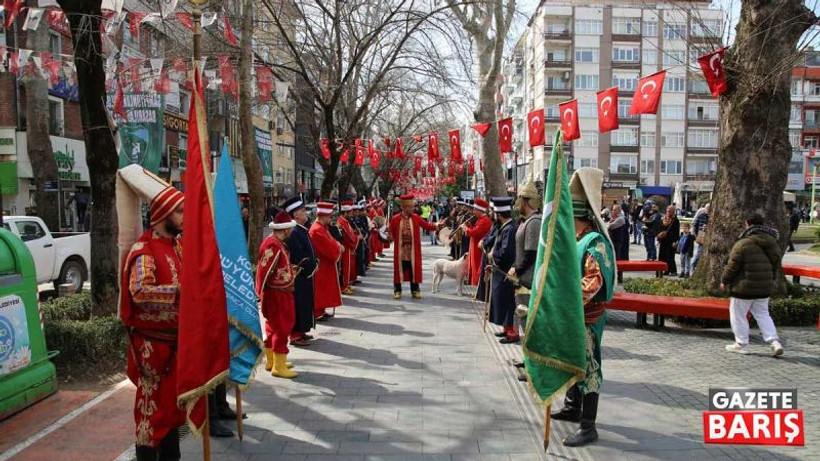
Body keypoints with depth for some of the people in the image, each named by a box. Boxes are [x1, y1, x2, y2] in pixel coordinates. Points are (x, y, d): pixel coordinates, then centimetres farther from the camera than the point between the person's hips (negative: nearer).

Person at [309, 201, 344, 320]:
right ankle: (317, 313, 6)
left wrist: (337, 246, -5)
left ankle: (321, 310, 25)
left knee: (324, 289, 16)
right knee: (319, 289, -2)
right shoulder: (317, 230, -23)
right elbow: (329, 248, -25)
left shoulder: (322, 227, 10)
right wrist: (339, 247, -8)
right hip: (320, 266, -10)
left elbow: (330, 241, 14)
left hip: (325, 264, 10)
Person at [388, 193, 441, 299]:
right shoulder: (395, 219, -5)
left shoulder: (416, 218, 1)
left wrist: (436, 226, -8)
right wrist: (390, 237, -19)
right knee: (399, 269, 6)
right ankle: (397, 290, 17)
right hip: (401, 250, -2)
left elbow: (426, 225, 5)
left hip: (413, 251, 2)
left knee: (414, 270, 7)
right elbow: (392, 233, 2)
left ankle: (415, 290, 18)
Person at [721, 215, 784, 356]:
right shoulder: (773, 244, 6)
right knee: (762, 314, 17)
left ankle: (741, 344, 12)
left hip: (744, 287, -7)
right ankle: (774, 342, 6)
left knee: (738, 315, 7)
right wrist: (772, 281, 28)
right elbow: (776, 265, 15)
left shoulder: (742, 244, -17)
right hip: (765, 287, 7)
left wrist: (724, 281, 0)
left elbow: (732, 266, -13)